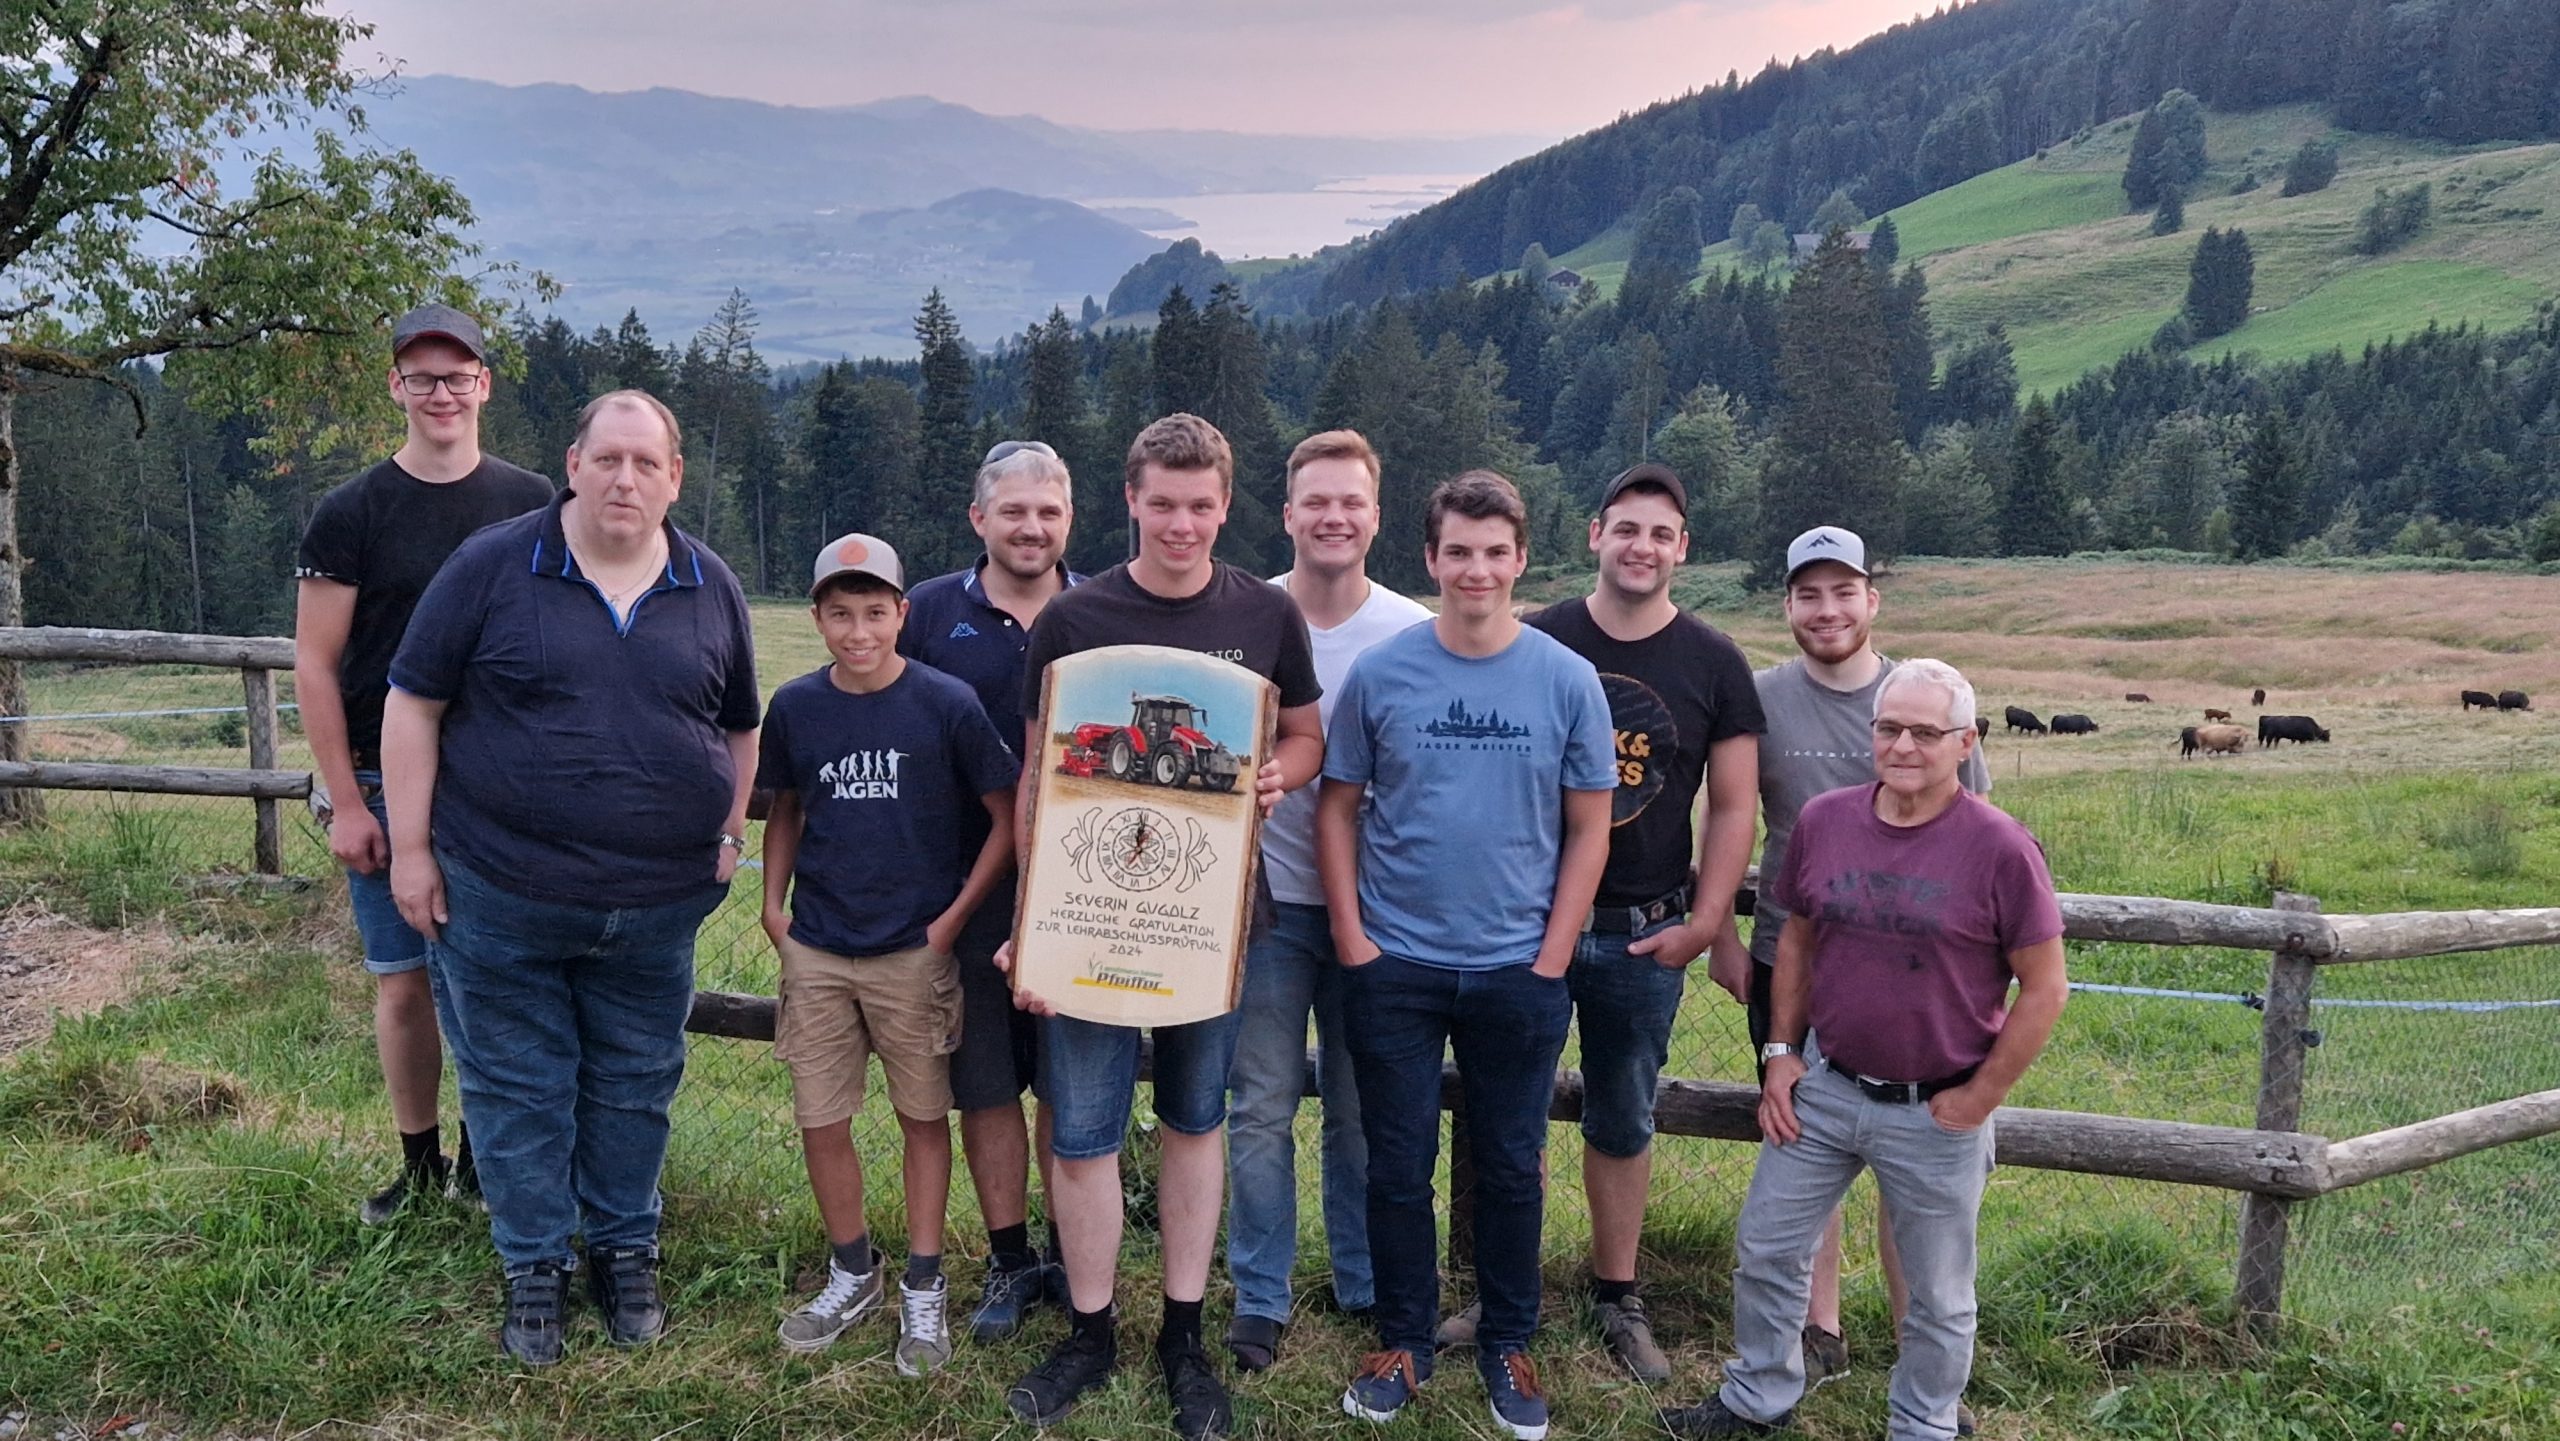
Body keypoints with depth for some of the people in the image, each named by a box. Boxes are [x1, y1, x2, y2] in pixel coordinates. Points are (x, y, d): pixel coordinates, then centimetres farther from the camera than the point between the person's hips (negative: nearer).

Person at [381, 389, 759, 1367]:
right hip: (501, 894, -2)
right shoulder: (492, 568, -5)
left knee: (634, 1086, 15)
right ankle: (533, 1267, 27)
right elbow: (413, 706, -3)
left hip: (657, 905, 2)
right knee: (518, 1089, 9)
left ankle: (625, 1251, 33)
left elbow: (740, 725, 15)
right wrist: (411, 851, -5)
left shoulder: (711, 589, 4)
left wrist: (730, 832, 8)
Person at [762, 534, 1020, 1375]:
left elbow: (1007, 817, -6)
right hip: (816, 950, 3)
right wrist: (774, 904, 4)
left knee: (923, 1116, 8)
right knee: (820, 1121, 8)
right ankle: (851, 1274, 30)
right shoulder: (795, 707, 0)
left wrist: (955, 917, -10)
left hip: (916, 951, -3)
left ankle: (923, 1289, 24)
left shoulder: (948, 705, -10)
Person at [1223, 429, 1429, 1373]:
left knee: (1362, 1108, 13)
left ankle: (1366, 1286, 30)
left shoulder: (1414, 636, -3)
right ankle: (1259, 1299, 20)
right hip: (1267, 895, 0)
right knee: (1262, 1107, 5)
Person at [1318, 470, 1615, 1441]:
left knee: (1512, 1167, 12)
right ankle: (1403, 1339, 29)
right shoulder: (1379, 673, -3)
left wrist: (1551, 959, -4)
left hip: (1520, 970, 0)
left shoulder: (1568, 680, -3)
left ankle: (1507, 1344, 31)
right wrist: (1352, 938, -4)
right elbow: (1337, 808, 3)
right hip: (1393, 965, 0)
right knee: (1398, 1165, 10)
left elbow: (1589, 830, 1)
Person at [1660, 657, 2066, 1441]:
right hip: (1821, 1089, 4)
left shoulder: (2000, 848, -16)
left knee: (1937, 1295, 14)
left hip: (1935, 1113, -4)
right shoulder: (1823, 820, -3)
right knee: (1765, 1250, 15)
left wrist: (1979, 1098, -9)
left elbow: (2044, 989, -10)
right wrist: (1781, 1053, 5)